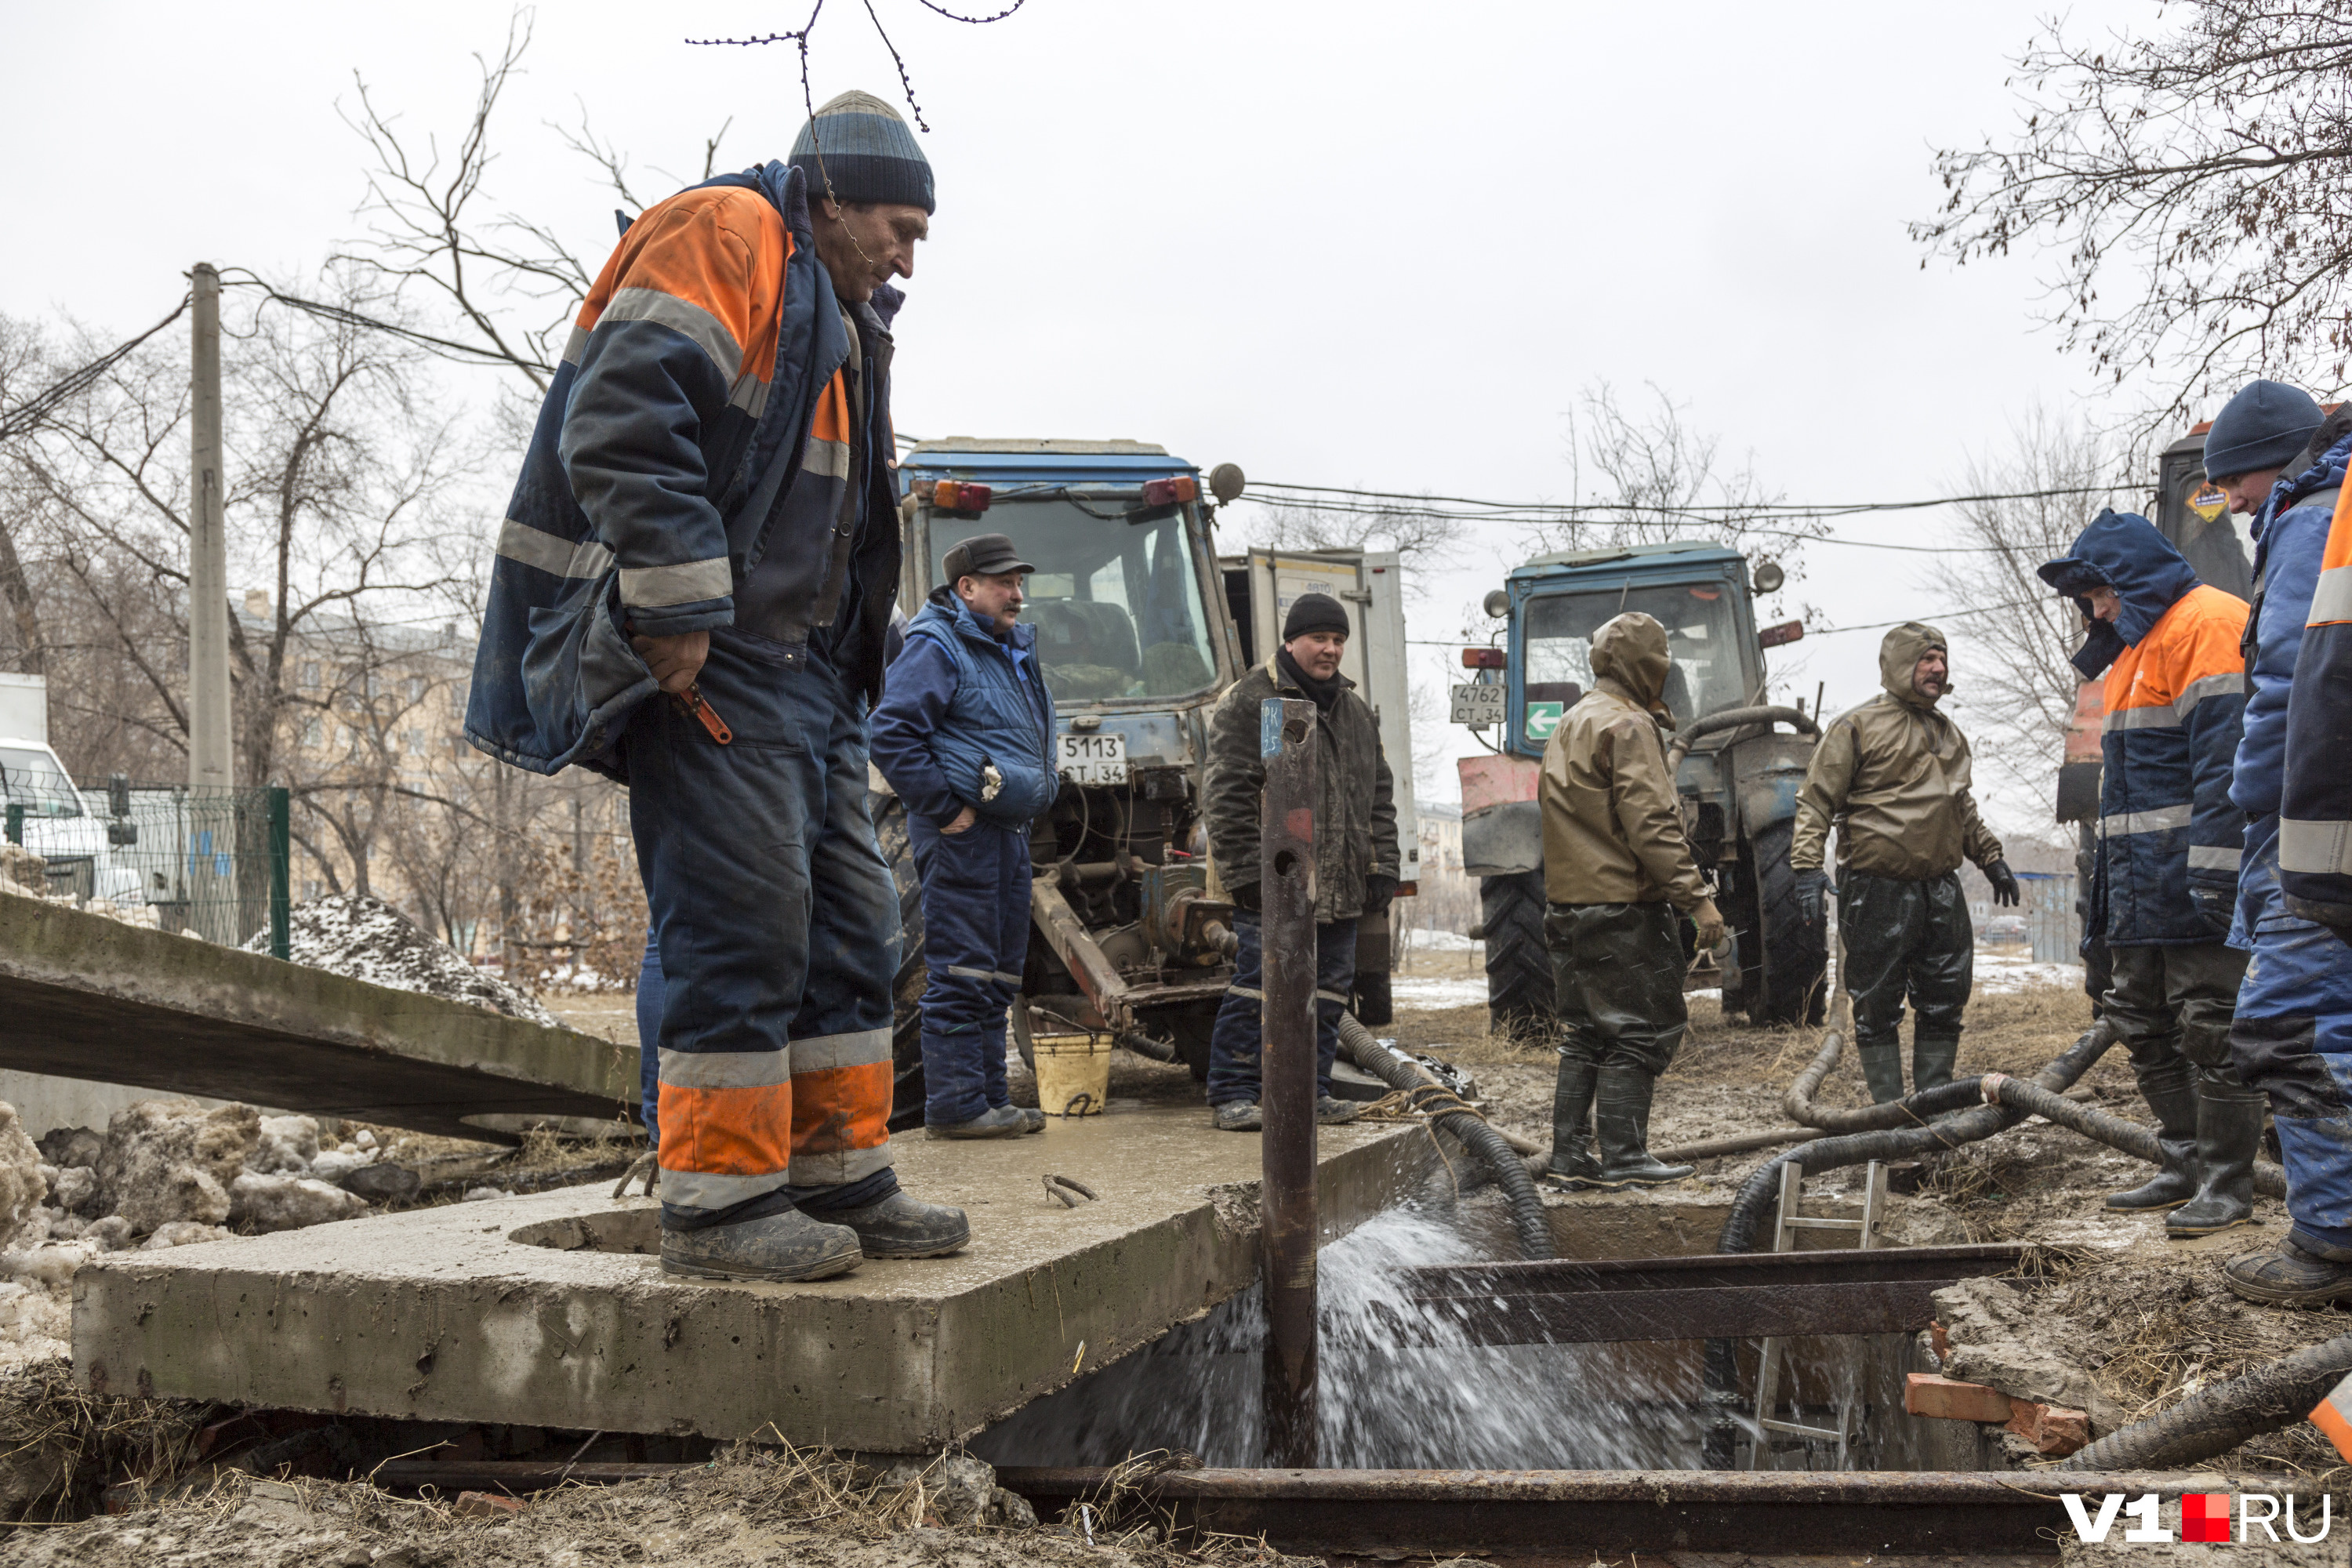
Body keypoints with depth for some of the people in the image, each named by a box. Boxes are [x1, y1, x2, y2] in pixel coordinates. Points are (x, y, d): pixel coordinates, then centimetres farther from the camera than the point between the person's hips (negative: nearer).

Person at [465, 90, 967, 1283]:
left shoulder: (843, 325, 26)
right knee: (742, 927, -11)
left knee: (851, 925, 9)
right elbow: (623, 418, -20)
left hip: (802, 672, 10)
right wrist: (676, 618, -22)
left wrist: (844, 668, 17)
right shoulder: (724, 238, -5)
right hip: (704, 662, -10)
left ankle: (842, 1180, 17)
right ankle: (719, 1202, -1)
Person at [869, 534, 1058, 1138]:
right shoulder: (935, 647, -10)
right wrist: (944, 808, -18)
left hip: (1009, 833, 10)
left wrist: (1037, 791, 18)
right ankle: (955, 1105, -3)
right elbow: (891, 735, -19)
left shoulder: (1014, 650, 19)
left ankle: (989, 1097, 19)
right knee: (960, 973, -7)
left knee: (999, 974, 12)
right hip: (961, 835, -10)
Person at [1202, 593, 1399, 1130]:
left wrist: (1382, 869, 12)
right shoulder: (1249, 702, -6)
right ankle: (1232, 1095, 3)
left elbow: (1379, 795, 21)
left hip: (1340, 888, 7)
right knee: (1257, 989, -5)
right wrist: (1245, 873, -15)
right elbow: (1230, 798, -11)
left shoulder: (1356, 709, 17)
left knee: (1329, 990, 10)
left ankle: (1310, 1091, 21)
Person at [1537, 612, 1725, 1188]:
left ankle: (1570, 1155, 15)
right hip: (1622, 905, -9)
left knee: (1585, 1034, 13)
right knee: (1641, 1031, -2)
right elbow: (1650, 822, -19)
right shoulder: (1627, 725, -12)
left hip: (1568, 903, 9)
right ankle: (1623, 1158, -1)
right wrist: (1696, 896, -18)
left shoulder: (1571, 725, 19)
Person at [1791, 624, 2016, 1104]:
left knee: (1944, 1001, 8)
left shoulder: (1949, 734, 19)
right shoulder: (1857, 727, -4)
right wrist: (1808, 866, -17)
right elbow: (1816, 800, -8)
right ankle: (1890, 1110, 9)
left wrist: (1991, 857, 29)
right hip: (1878, 891, -6)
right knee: (1878, 1006, 0)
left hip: (1941, 890, 7)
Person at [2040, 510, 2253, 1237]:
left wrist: (2216, 867, -25)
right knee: (2146, 1026, 12)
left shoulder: (2207, 622, -9)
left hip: (2192, 876, -10)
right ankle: (2186, 1166, 21)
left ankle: (2229, 1183, 3)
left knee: (2211, 1027, -5)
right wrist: (2108, 883, 23)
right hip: (2142, 882, 10)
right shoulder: (2135, 648, 23)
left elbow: (2226, 751, -19)